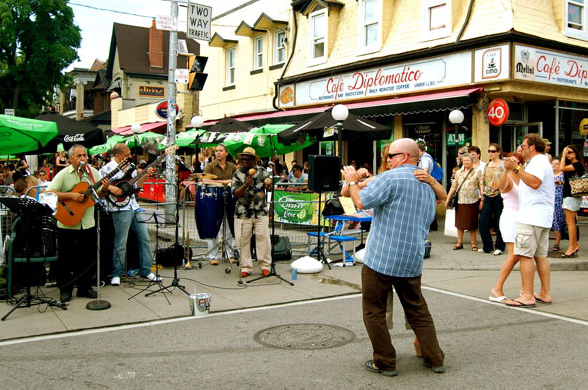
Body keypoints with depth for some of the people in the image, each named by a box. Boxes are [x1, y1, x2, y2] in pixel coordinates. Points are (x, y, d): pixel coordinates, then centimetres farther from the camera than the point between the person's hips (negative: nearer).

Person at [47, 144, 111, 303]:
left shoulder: (93, 172, 3)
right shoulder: (63, 174, -8)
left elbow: (99, 195, 11)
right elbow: (49, 194, -16)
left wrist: (104, 189, -11)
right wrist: (71, 196, -22)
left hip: (88, 223, 3)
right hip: (67, 223, -3)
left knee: (88, 258, 10)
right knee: (66, 258, 6)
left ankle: (84, 287, 25)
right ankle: (65, 289, 20)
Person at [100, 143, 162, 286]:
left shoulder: (130, 167, 16)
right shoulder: (108, 168, -7)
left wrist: (145, 175, 7)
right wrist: (110, 187, -22)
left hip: (134, 207, 8)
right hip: (120, 209, -7)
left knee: (145, 239, 8)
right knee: (121, 244, -3)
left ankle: (146, 271, 17)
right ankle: (117, 274, 10)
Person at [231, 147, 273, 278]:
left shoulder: (262, 171, 6)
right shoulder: (237, 174, 0)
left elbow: (269, 188, 12)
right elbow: (235, 194, -7)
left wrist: (268, 185, -12)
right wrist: (246, 185, -23)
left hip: (261, 212, 1)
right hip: (243, 213, -1)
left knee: (263, 239, 1)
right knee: (243, 240, 1)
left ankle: (265, 265, 13)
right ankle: (245, 267, 12)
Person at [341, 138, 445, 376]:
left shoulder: (390, 178, -11)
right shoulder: (427, 185, 15)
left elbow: (362, 202, -17)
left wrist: (352, 181, 0)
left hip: (381, 258, -7)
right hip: (412, 260, 7)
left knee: (374, 311, 7)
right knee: (418, 311, 18)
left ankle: (385, 363, 12)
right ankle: (435, 359, 21)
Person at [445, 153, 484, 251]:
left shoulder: (477, 172, 3)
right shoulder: (458, 172, 12)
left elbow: (481, 186, -2)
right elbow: (454, 186, 13)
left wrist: (482, 199, -10)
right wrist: (448, 199, 9)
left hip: (472, 201, -3)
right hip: (460, 201, 3)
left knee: (472, 224, 2)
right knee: (459, 223, 6)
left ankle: (474, 243, 13)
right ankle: (459, 243, 15)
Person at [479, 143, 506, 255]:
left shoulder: (503, 165, -4)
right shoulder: (487, 165, 13)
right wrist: (482, 191, 9)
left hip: (499, 196, -5)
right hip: (488, 197, 5)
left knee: (499, 223, 2)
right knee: (483, 222, 0)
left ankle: (499, 247, 14)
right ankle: (488, 246, 13)